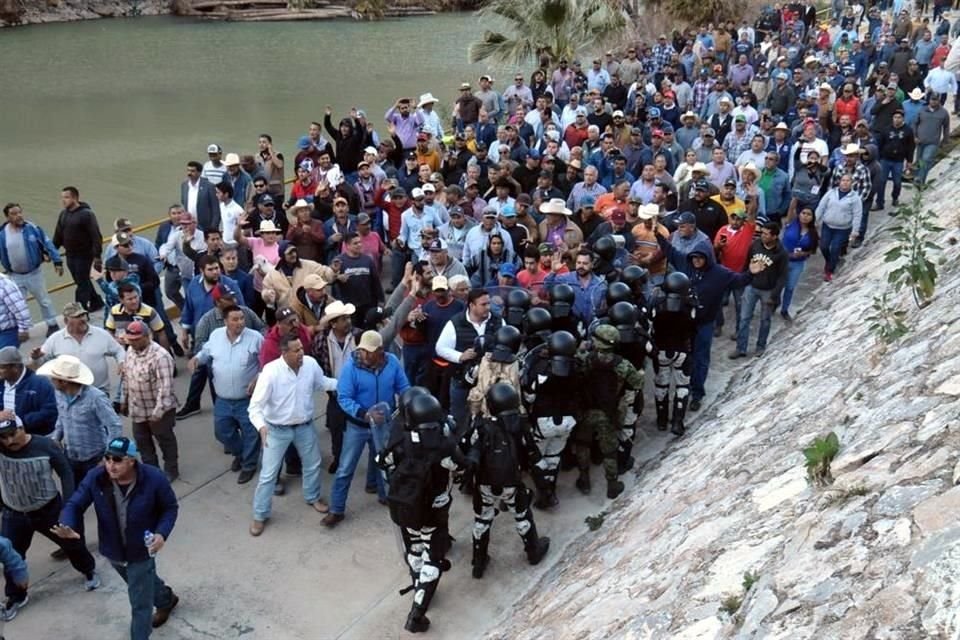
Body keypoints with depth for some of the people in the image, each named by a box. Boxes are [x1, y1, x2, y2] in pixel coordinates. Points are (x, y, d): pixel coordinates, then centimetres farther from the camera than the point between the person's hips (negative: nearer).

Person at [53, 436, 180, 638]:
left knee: (140, 603, 3)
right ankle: (166, 600, 64)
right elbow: (74, 505, -14)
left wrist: (162, 533, -27)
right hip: (113, 550, 5)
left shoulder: (153, 479, -26)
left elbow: (170, 508, -11)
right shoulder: (95, 478, -20)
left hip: (142, 551, -5)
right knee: (144, 583, 32)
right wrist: (67, 526, -37)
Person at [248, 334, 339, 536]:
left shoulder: (310, 363, -14)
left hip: (305, 426, 4)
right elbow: (255, 405, -26)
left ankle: (313, 497, 49)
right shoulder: (271, 371, -27)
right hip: (277, 429, -4)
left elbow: (322, 383, 8)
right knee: (268, 474, 4)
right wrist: (261, 426, -44)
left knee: (313, 464, 21)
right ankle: (260, 516, 23)